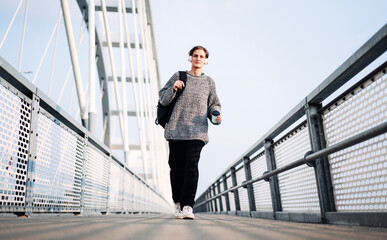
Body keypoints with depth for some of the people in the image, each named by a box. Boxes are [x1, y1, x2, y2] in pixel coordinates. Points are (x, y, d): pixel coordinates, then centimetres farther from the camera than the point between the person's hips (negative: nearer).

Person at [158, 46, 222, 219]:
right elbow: (163, 99, 11)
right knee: (177, 167, 2)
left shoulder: (208, 82, 16)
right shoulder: (178, 76, 13)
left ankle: (188, 206, -12)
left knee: (192, 166, -14)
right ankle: (178, 203, 21)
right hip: (176, 129, 0)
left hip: (197, 131, 0)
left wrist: (216, 114, 0)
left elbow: (214, 104, 21)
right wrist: (173, 89, -8)